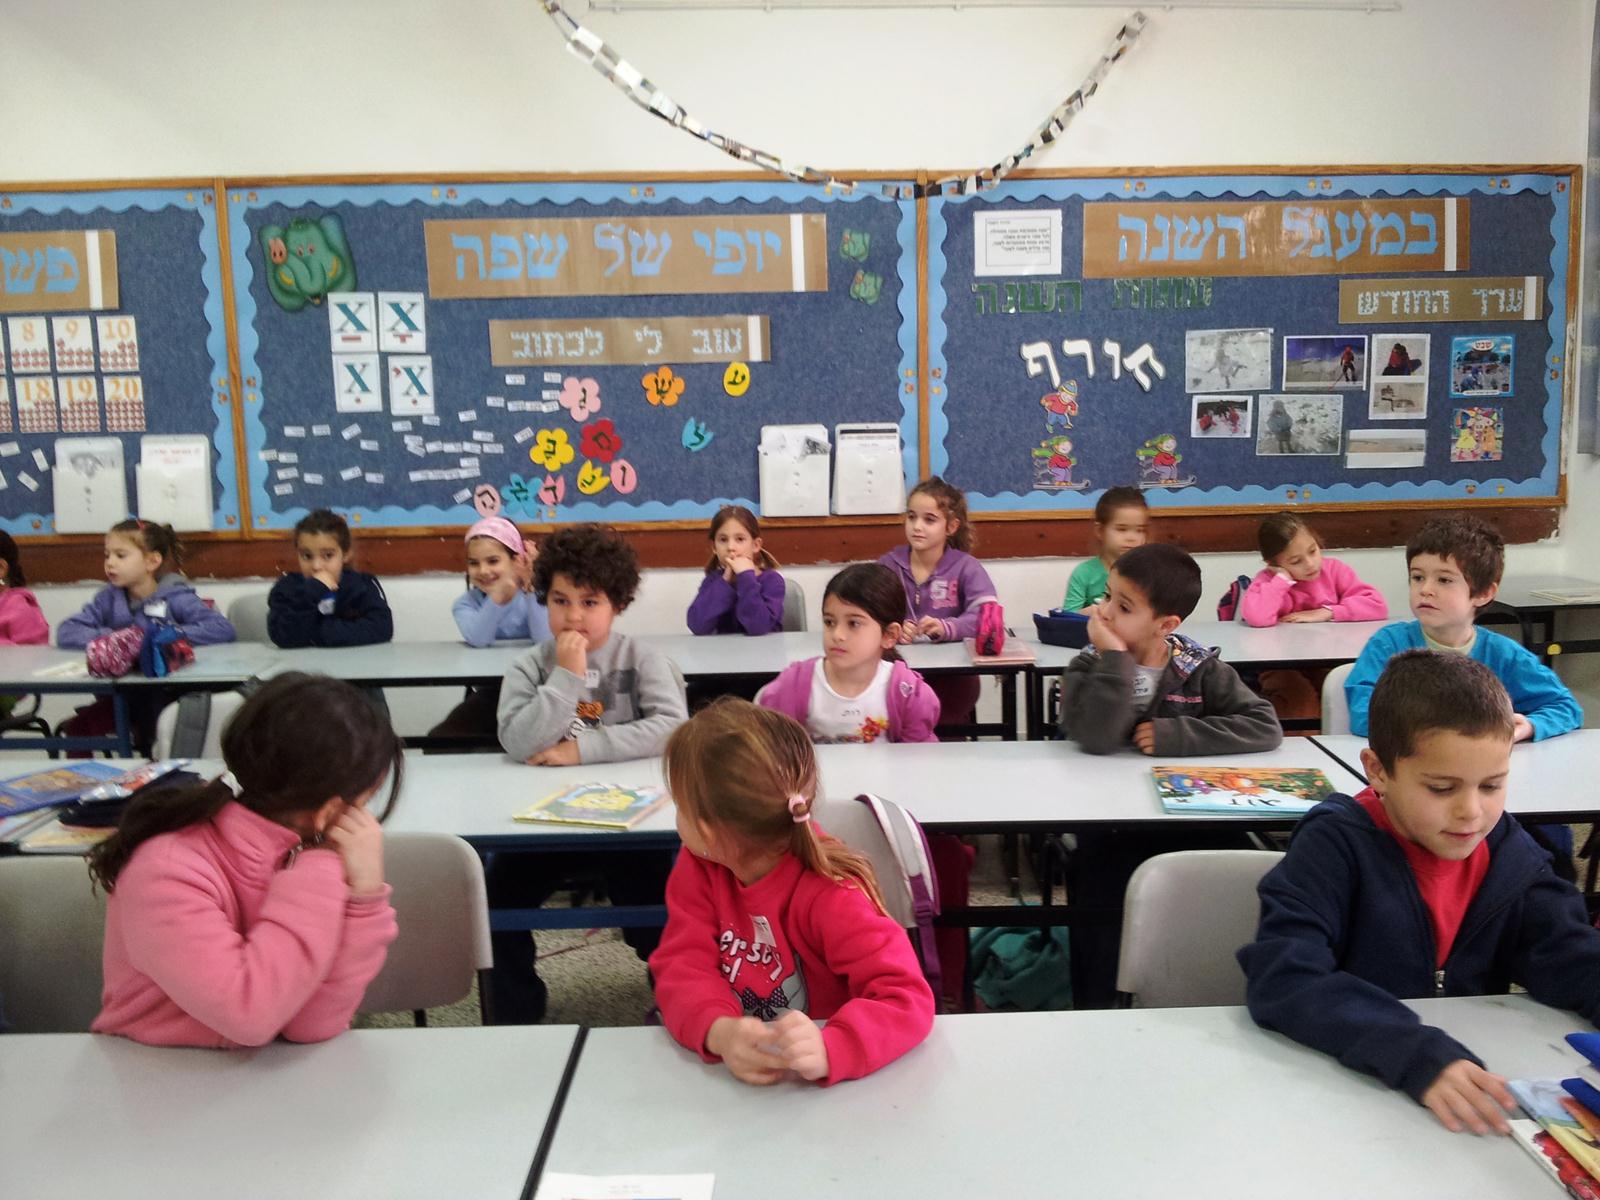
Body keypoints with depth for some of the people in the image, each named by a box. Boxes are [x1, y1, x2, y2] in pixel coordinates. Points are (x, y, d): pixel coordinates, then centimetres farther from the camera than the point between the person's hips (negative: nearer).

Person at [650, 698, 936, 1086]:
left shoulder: (830, 895, -19)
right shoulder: (700, 866, -4)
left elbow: (906, 1000, -25)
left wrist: (827, 1049, -42)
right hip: (730, 1068, 3)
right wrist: (719, 1031, -30)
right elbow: (684, 964, -10)